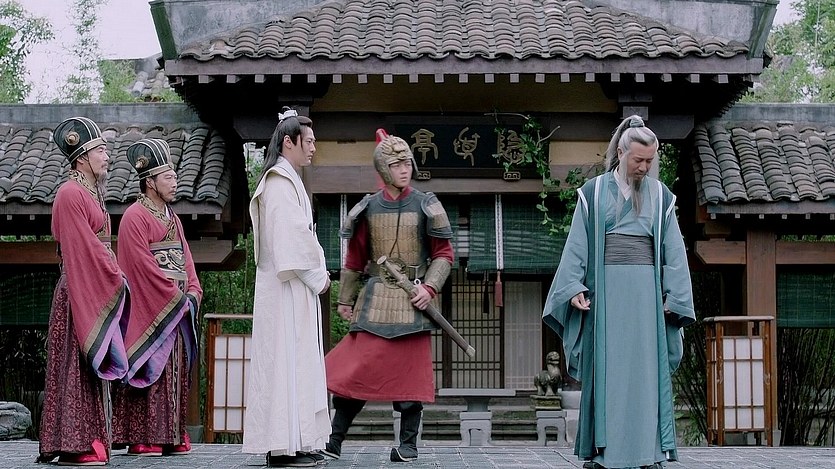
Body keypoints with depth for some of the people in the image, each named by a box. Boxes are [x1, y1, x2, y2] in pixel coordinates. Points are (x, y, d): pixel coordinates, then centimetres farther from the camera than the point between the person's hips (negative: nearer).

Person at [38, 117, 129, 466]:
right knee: (78, 365, -7)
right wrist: (116, 279, -11)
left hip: (99, 290, 10)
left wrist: (114, 276, 8)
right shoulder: (70, 195, -12)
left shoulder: (92, 193, 17)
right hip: (79, 291, -10)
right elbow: (83, 249, -17)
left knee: (92, 367, 11)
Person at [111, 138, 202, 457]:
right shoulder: (135, 218, -8)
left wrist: (192, 292, -1)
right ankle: (143, 438, -4)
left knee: (175, 372, 7)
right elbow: (144, 266, -15)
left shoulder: (172, 219, 18)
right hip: (148, 309, -8)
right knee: (149, 371, -8)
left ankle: (172, 436, 11)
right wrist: (176, 298, -14)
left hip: (178, 310, 8)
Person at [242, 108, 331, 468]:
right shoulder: (280, 182, -12)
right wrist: (318, 276, -11)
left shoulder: (286, 181, 19)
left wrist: (316, 274, 10)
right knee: (288, 360, -9)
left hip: (294, 286, 10)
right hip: (288, 288, -10)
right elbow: (292, 237, -19)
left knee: (295, 362, 10)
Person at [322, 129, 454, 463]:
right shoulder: (368, 208, 6)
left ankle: (408, 444, 11)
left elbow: (443, 253, 3)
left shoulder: (425, 206, 2)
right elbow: (355, 259, 13)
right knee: (355, 367, -1)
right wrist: (345, 299, 13)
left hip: (412, 299, -1)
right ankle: (334, 440, 8)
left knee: (410, 370, 2)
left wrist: (429, 287, -11)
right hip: (375, 299, 1)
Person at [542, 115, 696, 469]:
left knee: (647, 369, -2)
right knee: (604, 369, -1)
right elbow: (577, 244, 3)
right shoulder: (593, 192, 5)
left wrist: (674, 297, 3)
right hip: (605, 288, -1)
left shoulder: (660, 196, 10)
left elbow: (674, 251, 9)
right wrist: (574, 287, -6)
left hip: (645, 290, 1)